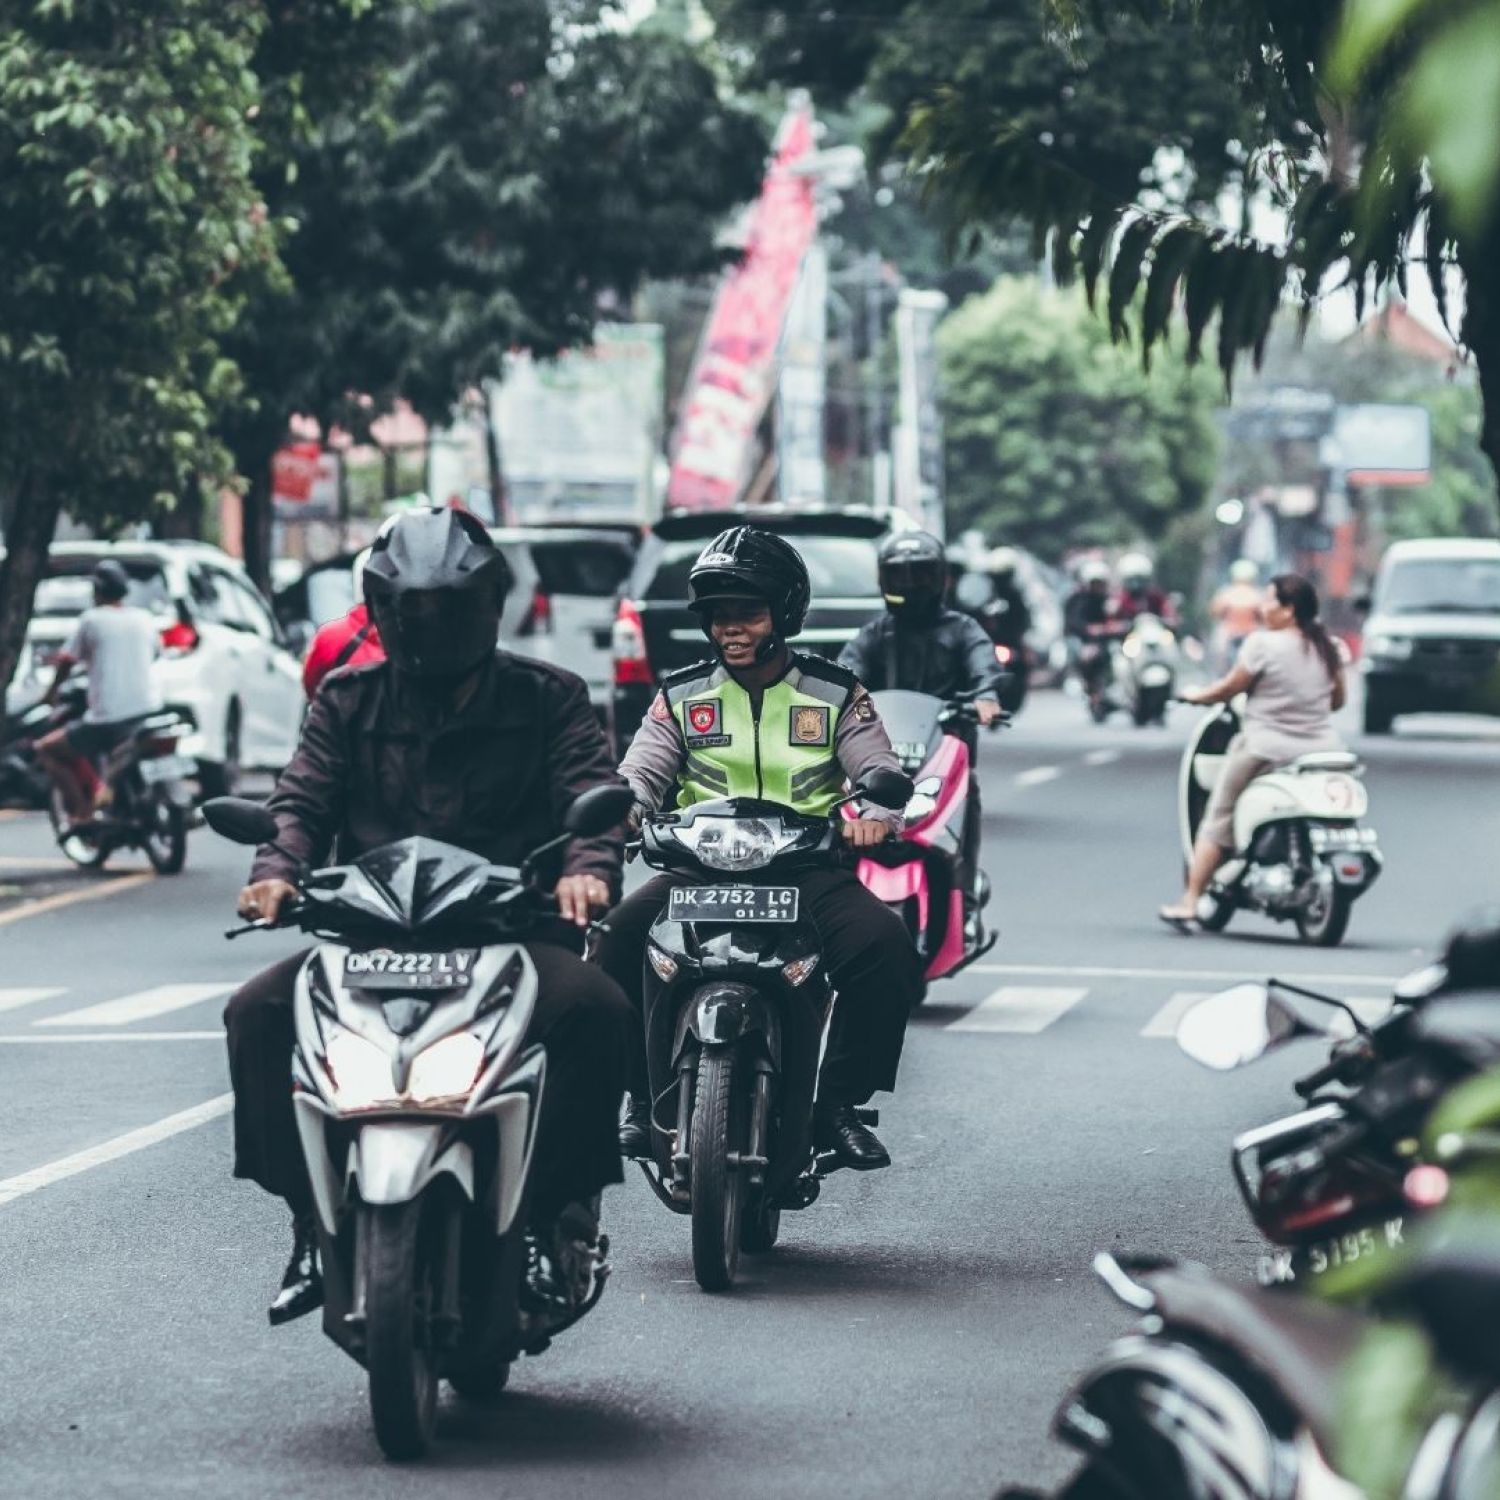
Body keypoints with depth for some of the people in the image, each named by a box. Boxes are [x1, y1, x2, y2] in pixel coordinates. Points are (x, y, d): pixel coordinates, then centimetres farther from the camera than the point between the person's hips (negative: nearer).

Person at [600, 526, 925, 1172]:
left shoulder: (834, 694, 9)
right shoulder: (682, 696, 12)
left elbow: (881, 769, 3)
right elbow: (641, 772, 4)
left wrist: (875, 813, -21)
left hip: (809, 869, -1)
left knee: (886, 944, -30)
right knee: (620, 937, -28)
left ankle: (839, 1103, -16)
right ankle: (645, 1098, -14)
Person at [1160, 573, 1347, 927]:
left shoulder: (1262, 644, -11)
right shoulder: (1327, 648, 6)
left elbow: (1230, 688, -3)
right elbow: (1338, 700, 15)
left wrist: (1198, 696, 16)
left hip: (1267, 748, -5)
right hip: (1322, 748, 5)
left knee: (1218, 818, 6)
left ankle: (1190, 903, 7)